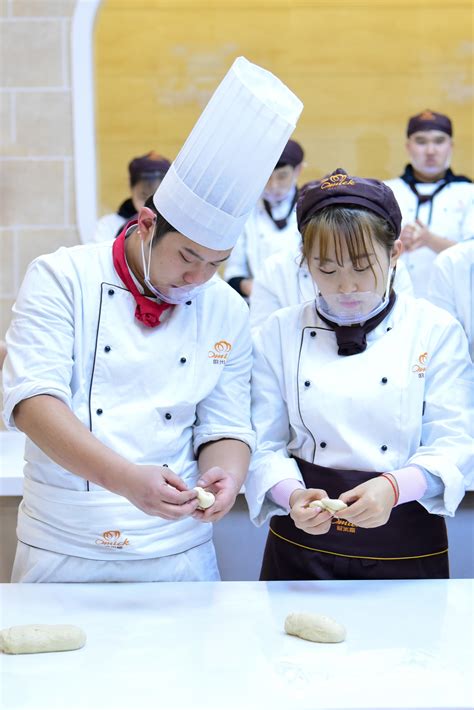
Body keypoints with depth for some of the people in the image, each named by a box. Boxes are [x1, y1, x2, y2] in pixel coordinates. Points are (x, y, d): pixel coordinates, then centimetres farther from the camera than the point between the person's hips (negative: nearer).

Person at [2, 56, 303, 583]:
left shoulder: (227, 312, 3)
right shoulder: (62, 278, -7)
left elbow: (226, 427, 6)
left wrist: (223, 476, -19)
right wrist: (126, 479, -30)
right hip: (64, 554, -2)